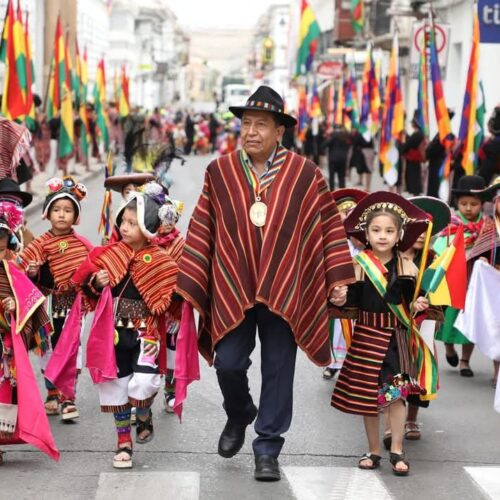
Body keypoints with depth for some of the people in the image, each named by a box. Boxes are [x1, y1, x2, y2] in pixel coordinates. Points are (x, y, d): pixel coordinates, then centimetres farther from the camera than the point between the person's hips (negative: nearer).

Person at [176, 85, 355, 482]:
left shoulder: (305, 174, -1)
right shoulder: (220, 172, 2)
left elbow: (329, 225, 2)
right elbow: (202, 231, 4)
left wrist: (338, 279, -1)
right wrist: (188, 284, 2)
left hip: (284, 292, -1)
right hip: (232, 289, 1)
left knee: (278, 371, 3)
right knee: (228, 363, -1)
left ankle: (268, 449, 16)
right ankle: (238, 417, 32)